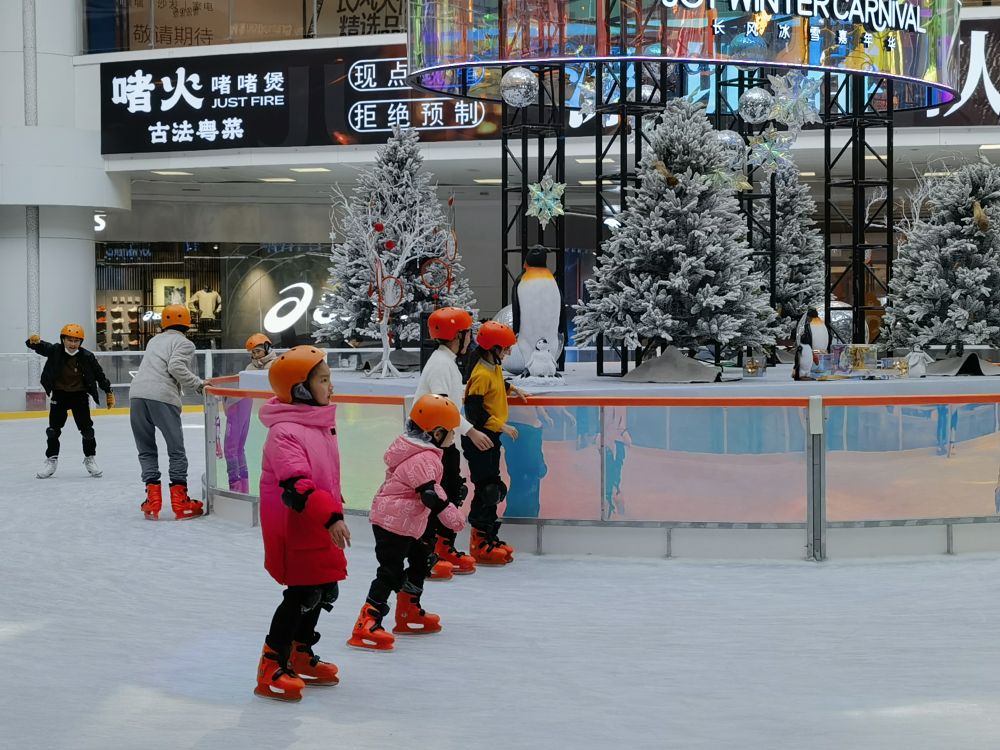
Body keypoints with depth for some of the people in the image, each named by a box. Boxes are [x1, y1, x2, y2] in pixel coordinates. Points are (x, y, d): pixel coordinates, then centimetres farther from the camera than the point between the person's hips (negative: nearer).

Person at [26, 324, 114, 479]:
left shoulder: (87, 356, -11)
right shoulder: (55, 350, -10)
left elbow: (99, 374, -3)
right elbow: (41, 347, -22)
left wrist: (108, 392, 1)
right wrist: (34, 341, -46)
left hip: (79, 395, -1)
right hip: (59, 394, 1)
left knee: (86, 428, 0)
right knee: (53, 428, 3)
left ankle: (90, 459, 17)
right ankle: (51, 460, 15)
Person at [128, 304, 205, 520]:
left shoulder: (154, 340, 29)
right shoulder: (185, 343, 9)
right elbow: (176, 367, -9)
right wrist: (198, 384, -1)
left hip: (137, 394, 5)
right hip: (162, 397, -5)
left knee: (146, 450, 14)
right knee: (176, 450, 6)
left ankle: (153, 499, 5)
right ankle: (180, 502, 3)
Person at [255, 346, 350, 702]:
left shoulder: (320, 424, 9)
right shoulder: (285, 432, -22)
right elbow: (295, 485, -32)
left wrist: (333, 510, 29)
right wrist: (330, 516, -37)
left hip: (319, 529, 10)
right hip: (293, 530, -10)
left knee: (324, 591, 16)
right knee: (302, 595, -7)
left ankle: (301, 655, 33)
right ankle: (272, 668, 2)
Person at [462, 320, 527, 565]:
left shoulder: (495, 369, 9)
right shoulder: (481, 375, -21)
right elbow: (474, 412, -25)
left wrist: (511, 389, 23)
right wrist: (501, 426, -22)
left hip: (491, 436, 10)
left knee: (493, 489, 14)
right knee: (487, 489, -7)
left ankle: (490, 538, 23)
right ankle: (480, 543, -1)